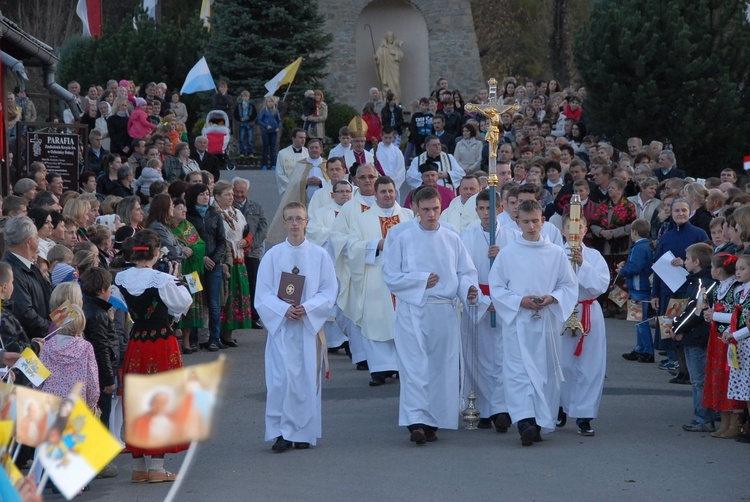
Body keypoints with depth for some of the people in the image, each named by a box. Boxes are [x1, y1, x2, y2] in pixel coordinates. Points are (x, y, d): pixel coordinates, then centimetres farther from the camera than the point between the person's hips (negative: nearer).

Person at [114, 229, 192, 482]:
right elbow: (183, 304, -2)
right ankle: (157, 467, 4)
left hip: (135, 344, 4)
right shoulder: (162, 280, -16)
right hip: (162, 342, -4)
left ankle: (138, 466, 16)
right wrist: (177, 283, 14)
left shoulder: (121, 279, -2)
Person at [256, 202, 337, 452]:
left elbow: (329, 291, 2)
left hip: (309, 325, 0)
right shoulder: (272, 255, 4)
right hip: (280, 325, 0)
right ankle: (281, 432, -3)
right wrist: (284, 309, -16)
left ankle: (303, 432, 9)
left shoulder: (319, 255, 4)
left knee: (307, 379, 1)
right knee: (281, 379, -8)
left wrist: (307, 307, -15)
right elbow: (263, 293, 1)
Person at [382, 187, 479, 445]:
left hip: (444, 313, 3)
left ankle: (432, 422, 12)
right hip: (412, 311, -3)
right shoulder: (402, 239, 1)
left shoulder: (452, 240, 7)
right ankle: (416, 422, -16)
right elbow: (390, 276, 0)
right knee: (415, 367, -11)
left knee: (441, 368, 4)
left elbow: (466, 272, 8)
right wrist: (422, 279, -8)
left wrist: (468, 289, -13)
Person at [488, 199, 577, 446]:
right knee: (518, 371, -13)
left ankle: (540, 423, 13)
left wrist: (552, 298, -10)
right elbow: (496, 288, 3)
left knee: (545, 372, 4)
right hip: (516, 322, -2)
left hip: (546, 321, 2)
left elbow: (569, 286, 9)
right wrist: (520, 301, -12)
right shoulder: (507, 254, 3)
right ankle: (525, 421, -22)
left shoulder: (556, 253, 6)